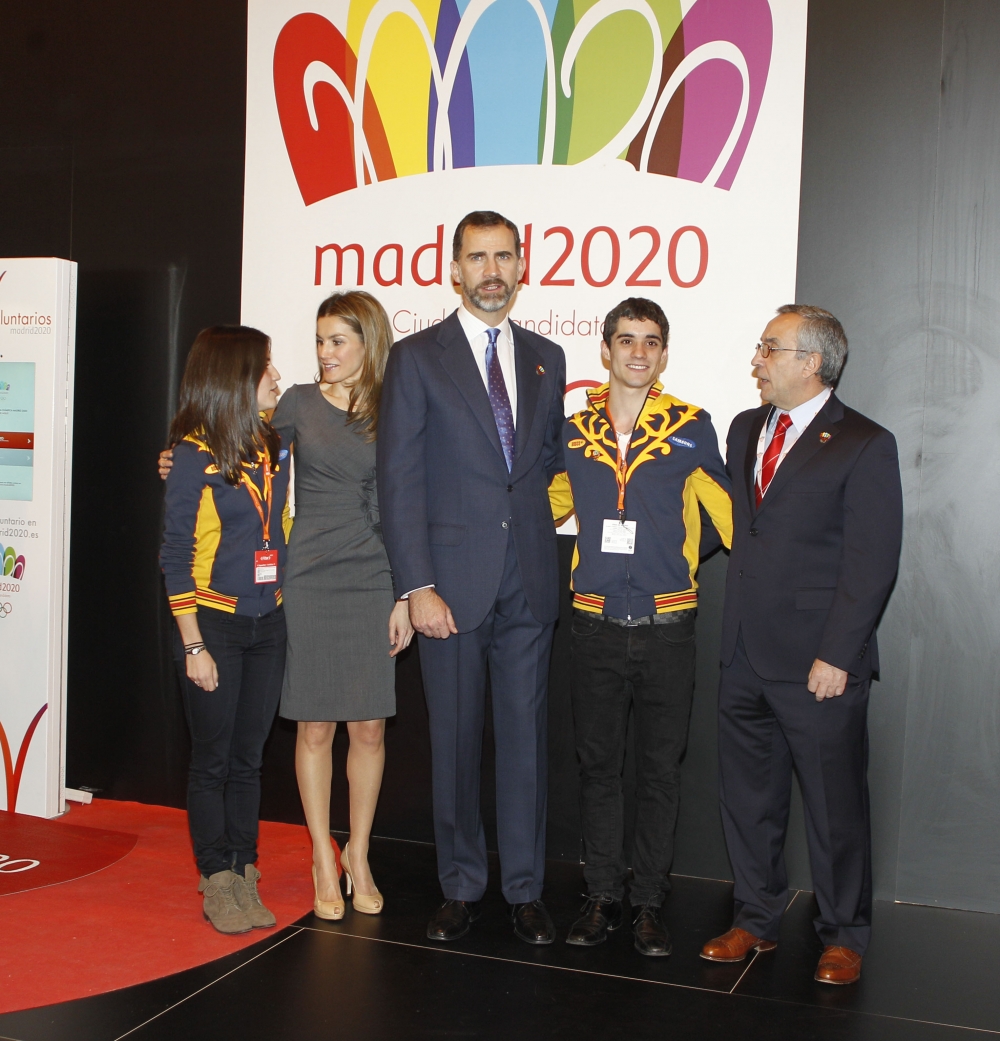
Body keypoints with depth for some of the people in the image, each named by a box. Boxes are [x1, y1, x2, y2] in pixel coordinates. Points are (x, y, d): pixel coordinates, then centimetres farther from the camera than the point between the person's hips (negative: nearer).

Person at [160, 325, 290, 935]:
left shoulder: (275, 449, 5)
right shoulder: (195, 455, -9)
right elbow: (177, 557, -8)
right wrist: (194, 645, -11)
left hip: (267, 623, 4)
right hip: (214, 623, -4)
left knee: (249, 758, 11)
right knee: (213, 760, 5)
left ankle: (244, 877, 20)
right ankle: (216, 884, 17)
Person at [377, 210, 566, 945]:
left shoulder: (547, 359, 12)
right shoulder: (417, 359, -1)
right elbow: (400, 482, -5)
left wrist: (543, 520, 6)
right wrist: (418, 587, -11)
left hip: (529, 584, 3)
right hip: (453, 585, -3)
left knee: (526, 738, 8)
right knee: (455, 740, 7)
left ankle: (526, 890, 20)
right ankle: (462, 888, 21)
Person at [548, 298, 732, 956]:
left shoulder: (691, 429, -1)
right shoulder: (574, 432, 6)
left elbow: (727, 513, 5)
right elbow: (548, 507, 21)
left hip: (667, 625, -2)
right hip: (597, 625, 2)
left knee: (660, 769, 6)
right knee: (598, 764, 10)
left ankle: (650, 902, 19)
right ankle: (603, 896, 22)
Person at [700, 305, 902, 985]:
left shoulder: (864, 445, -7)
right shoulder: (745, 429, 13)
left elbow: (871, 564, -11)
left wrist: (836, 655, -15)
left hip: (819, 665, -6)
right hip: (746, 655, 6)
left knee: (835, 806, 6)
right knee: (749, 796, 14)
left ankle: (844, 937, 24)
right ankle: (756, 921, 31)